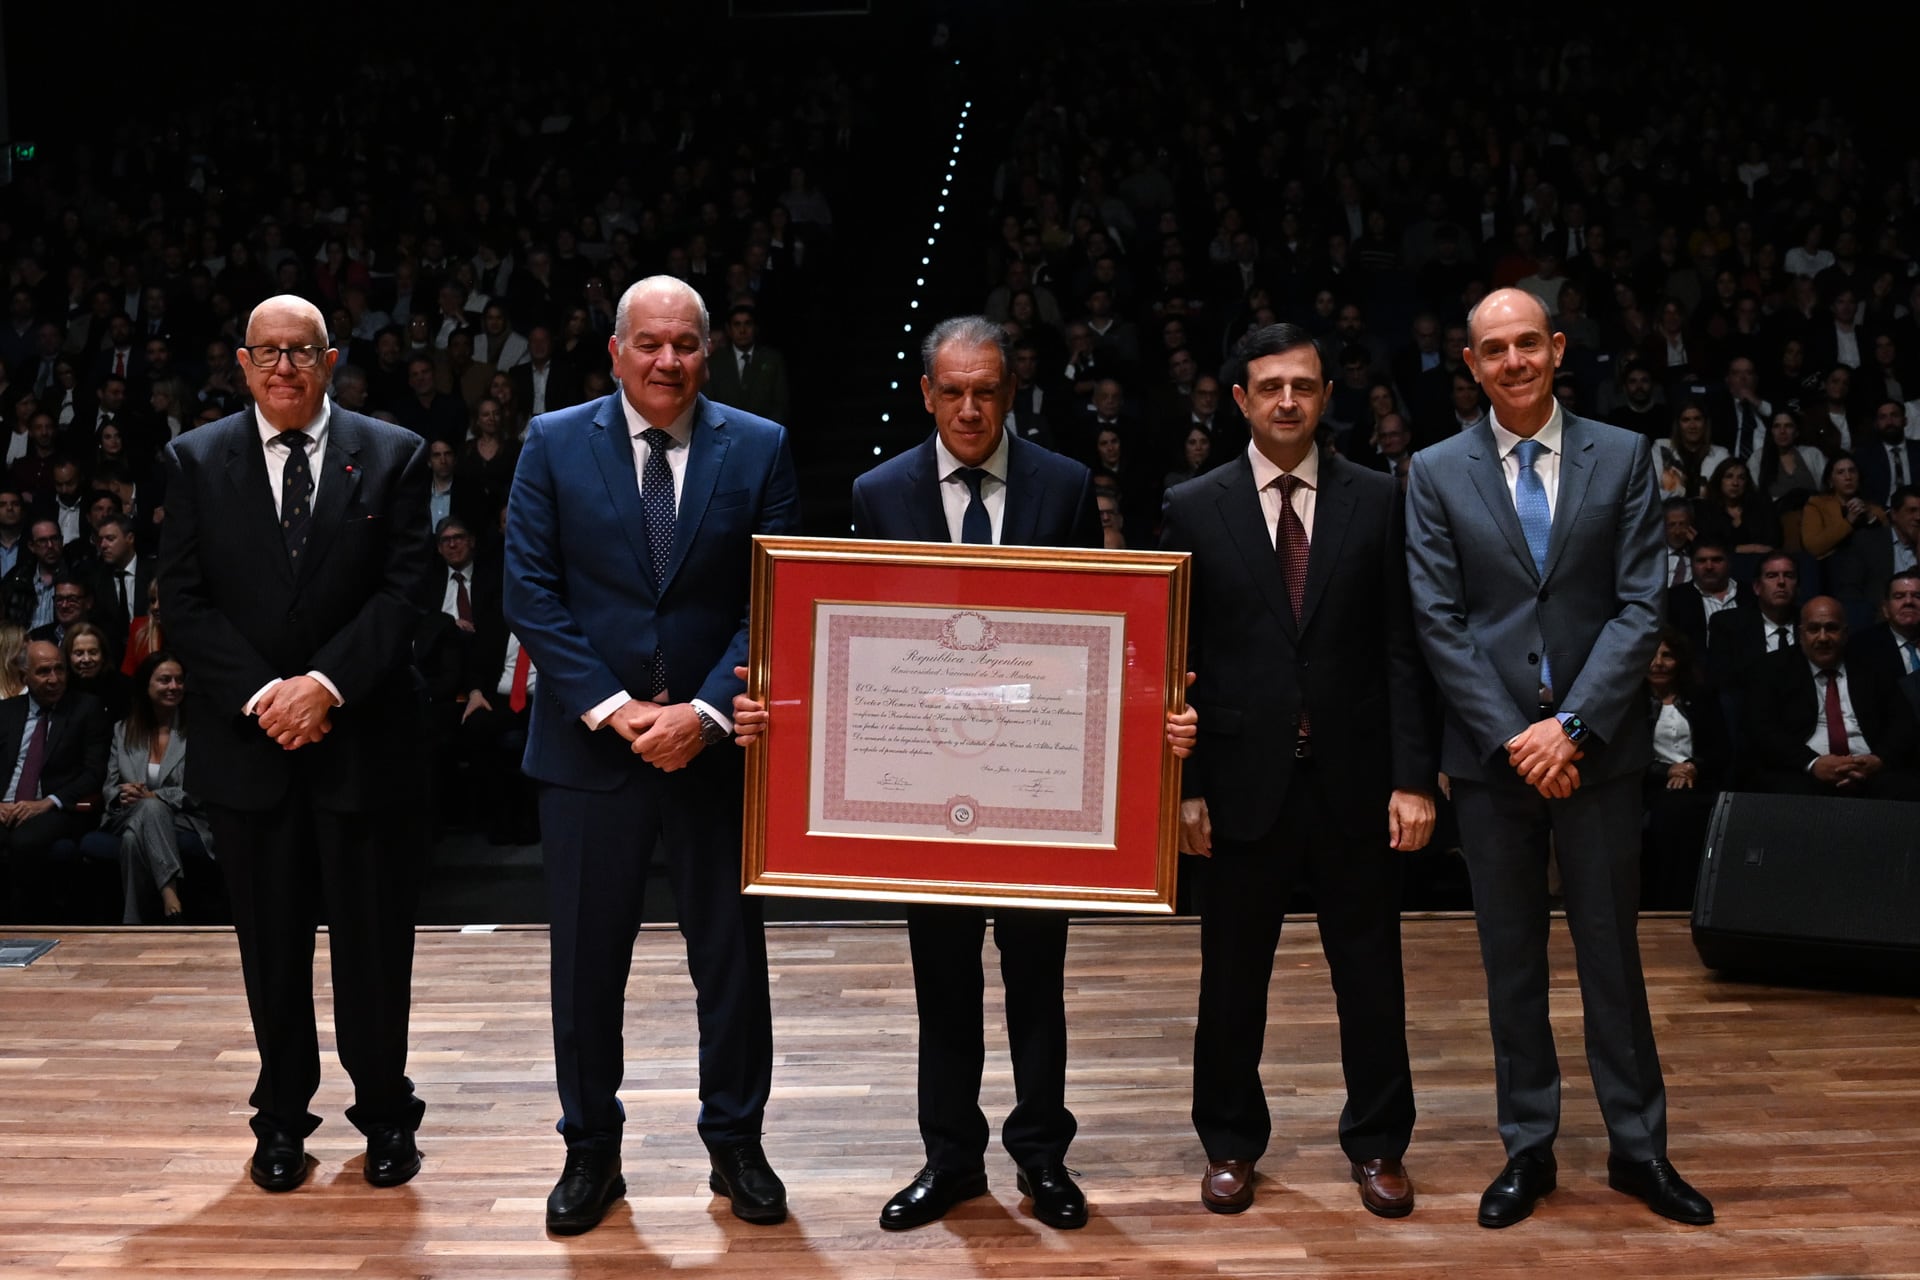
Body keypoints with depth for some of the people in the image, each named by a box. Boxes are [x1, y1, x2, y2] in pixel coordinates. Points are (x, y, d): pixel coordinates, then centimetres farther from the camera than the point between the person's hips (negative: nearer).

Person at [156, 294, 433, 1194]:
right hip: (246, 741, 1)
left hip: (361, 737, -1)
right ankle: (281, 1118, 25)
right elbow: (184, 601, 0)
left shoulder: (393, 455, 2)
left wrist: (326, 682, -15)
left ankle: (385, 1113, 22)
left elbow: (403, 589, -5)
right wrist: (261, 694, -12)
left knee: (374, 941, 6)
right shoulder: (195, 461, 6)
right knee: (271, 943, 11)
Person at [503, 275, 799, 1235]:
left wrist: (705, 711, -15)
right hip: (589, 746, 0)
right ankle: (591, 1150, 26)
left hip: (716, 744, 0)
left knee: (732, 955, 10)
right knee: (586, 959, 9)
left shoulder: (758, 449, 1)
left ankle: (736, 1144, 27)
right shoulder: (554, 445, 0)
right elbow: (530, 595, -5)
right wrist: (613, 708, -13)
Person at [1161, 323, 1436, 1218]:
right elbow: (1176, 659, 1)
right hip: (1243, 780, 0)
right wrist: (1184, 787, -4)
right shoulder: (1194, 509, 1)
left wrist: (1414, 776, -5)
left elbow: (1403, 649, 1)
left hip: (1353, 779, 1)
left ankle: (1377, 1145, 28)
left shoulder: (1377, 500, 3)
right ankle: (1231, 1144, 27)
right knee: (1232, 977, 10)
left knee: (1371, 974, 10)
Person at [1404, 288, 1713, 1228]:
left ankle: (1637, 1146, 23)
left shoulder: (1622, 457, 2)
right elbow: (1438, 622, -3)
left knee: (1612, 951, 8)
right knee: (1511, 959, 10)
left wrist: (1571, 725, -14)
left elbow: (1640, 608, -4)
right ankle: (1527, 1149, 22)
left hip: (1595, 747, 0)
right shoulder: (1437, 473, 2)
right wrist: (1512, 736, -11)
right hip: (1490, 751, 0)